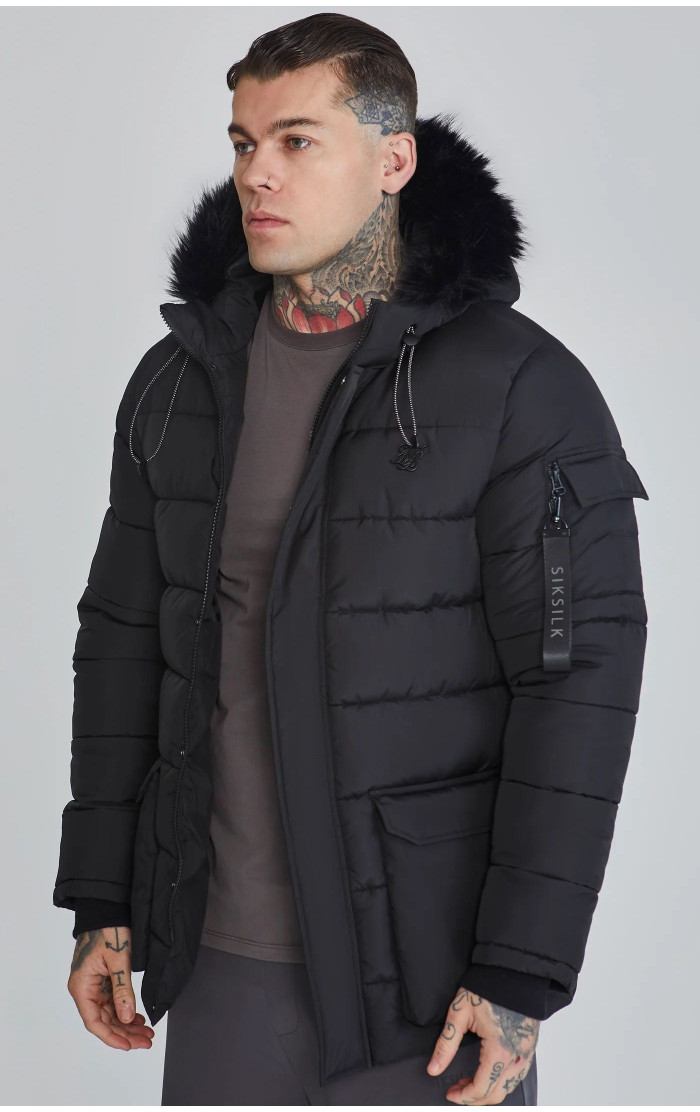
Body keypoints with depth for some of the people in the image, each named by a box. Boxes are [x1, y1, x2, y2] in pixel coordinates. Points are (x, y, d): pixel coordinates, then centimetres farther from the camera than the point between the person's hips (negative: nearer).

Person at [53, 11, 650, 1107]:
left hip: (426, 971, -4)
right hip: (223, 954, 5)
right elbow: (129, 639, 9)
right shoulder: (182, 379, 4)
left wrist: (522, 975, -16)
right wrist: (102, 903, 7)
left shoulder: (522, 388, -13)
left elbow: (582, 681, -15)